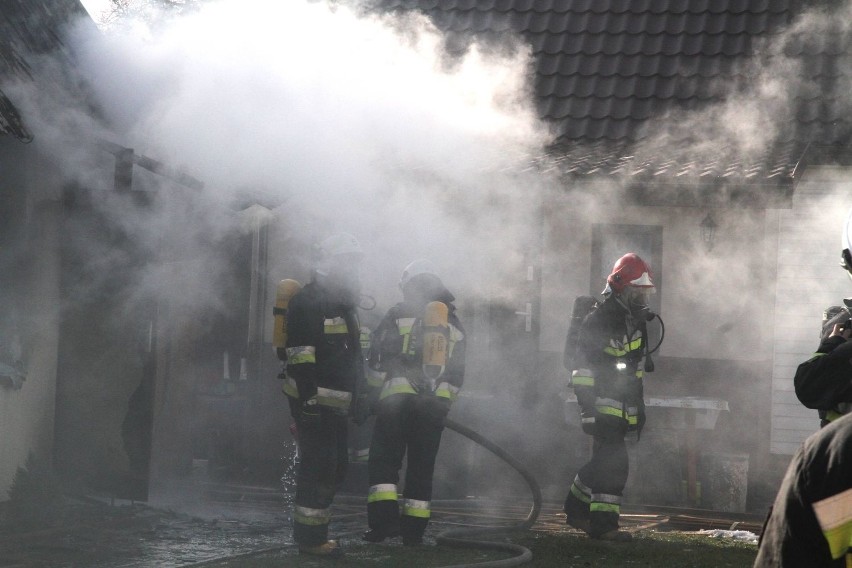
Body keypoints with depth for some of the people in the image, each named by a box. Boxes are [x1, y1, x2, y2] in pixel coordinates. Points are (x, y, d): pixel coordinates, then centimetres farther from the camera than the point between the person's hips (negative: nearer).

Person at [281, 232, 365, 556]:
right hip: (313, 399, -10)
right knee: (318, 466, -10)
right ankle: (309, 537, -6)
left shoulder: (344, 304, 19)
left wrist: (359, 395, 25)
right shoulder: (308, 302, -13)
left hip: (337, 404, 10)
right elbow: (300, 354, -20)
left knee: (335, 469, 13)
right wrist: (308, 396, -24)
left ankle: (315, 531, 21)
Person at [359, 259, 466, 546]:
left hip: (398, 399, -4)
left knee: (384, 460, 0)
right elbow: (457, 372, 18)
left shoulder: (398, 315, 2)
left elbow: (378, 360, 0)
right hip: (435, 403, 4)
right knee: (422, 466, 8)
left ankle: (385, 518, -14)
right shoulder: (454, 323, 17)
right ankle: (414, 530, 6)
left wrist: (374, 393, 11)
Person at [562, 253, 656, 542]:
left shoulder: (636, 322, 14)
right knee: (613, 463, -14)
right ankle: (603, 523, -14)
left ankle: (577, 507, 29)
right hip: (602, 402, -9)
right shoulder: (597, 321, -14)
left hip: (623, 405, 9)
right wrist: (587, 409, -22)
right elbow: (582, 368, -17)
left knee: (605, 461, 13)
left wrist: (639, 404, 23)